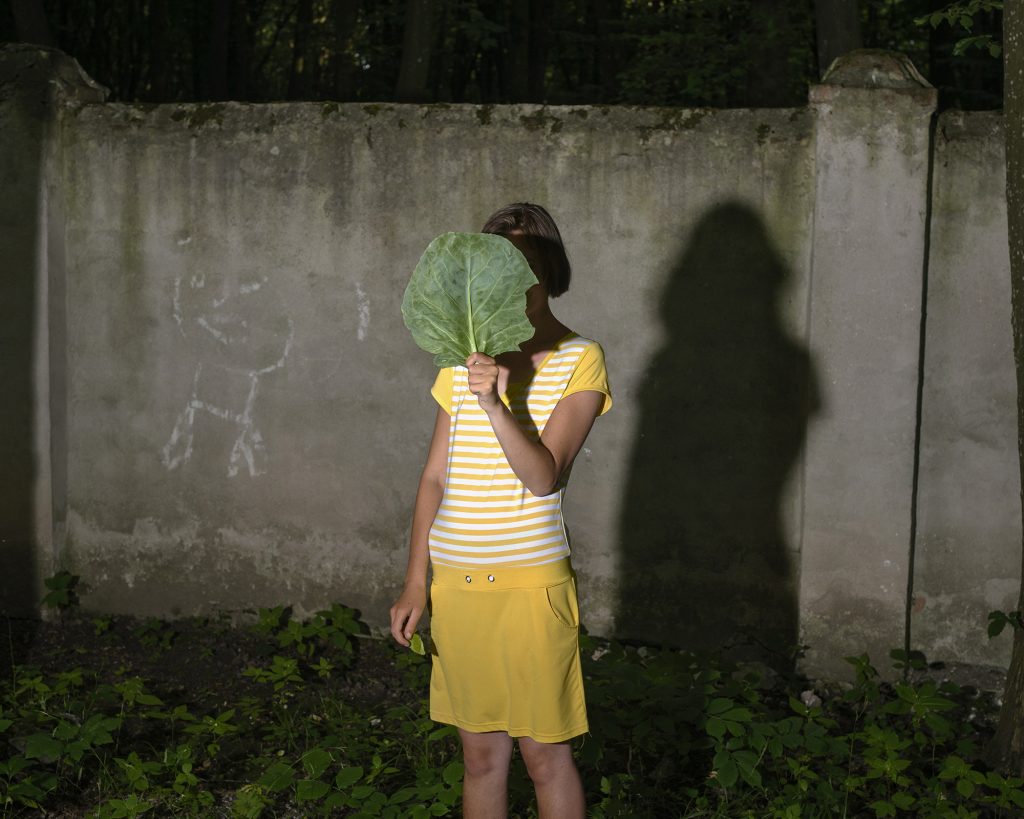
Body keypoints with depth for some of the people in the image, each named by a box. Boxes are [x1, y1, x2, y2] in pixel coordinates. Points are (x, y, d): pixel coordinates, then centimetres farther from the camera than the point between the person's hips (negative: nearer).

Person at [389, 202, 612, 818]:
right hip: (454, 582, 4)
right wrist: (416, 582, 7)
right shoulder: (465, 362, 9)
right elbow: (435, 476, 11)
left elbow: (542, 476, -15)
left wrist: (495, 405, -30)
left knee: (544, 753, 4)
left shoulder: (580, 362, -5)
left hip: (531, 582, -4)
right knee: (481, 752, 13)